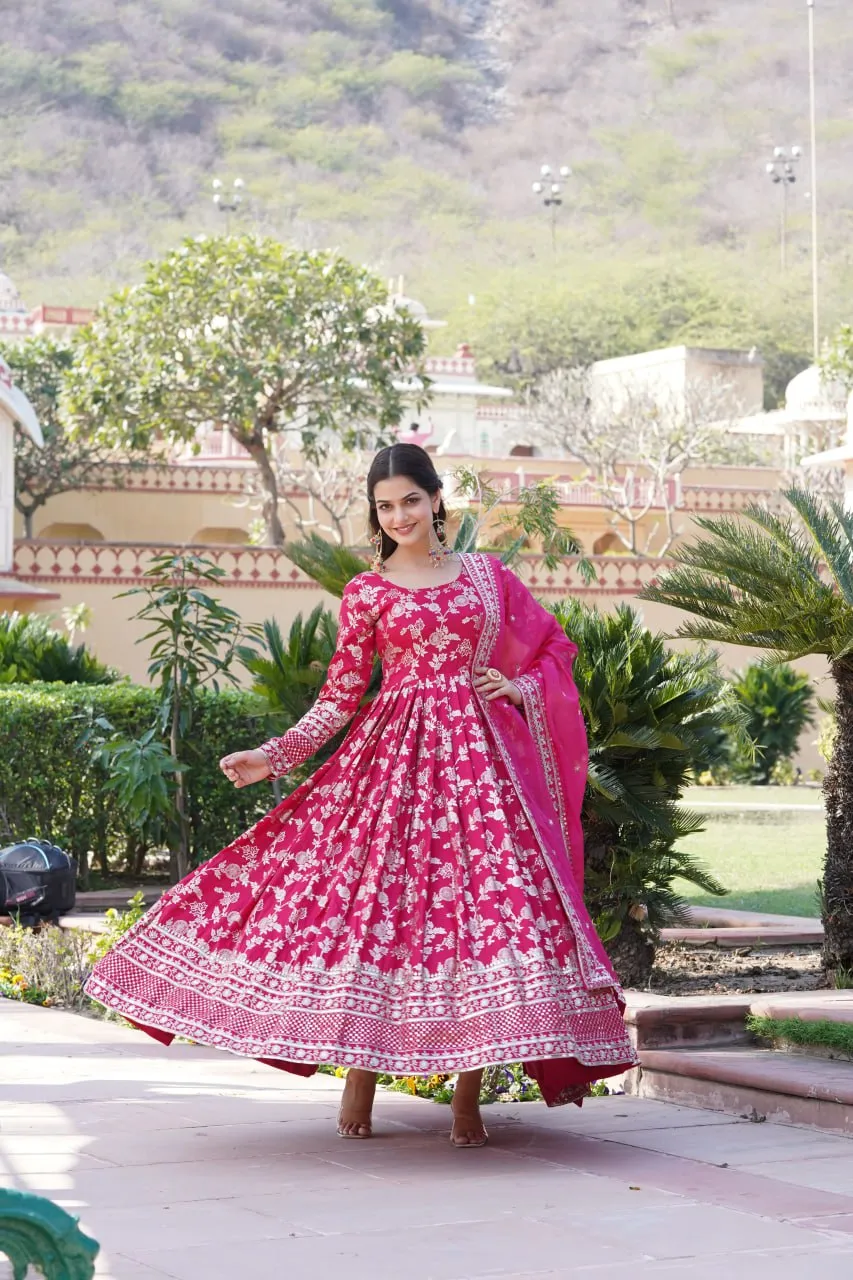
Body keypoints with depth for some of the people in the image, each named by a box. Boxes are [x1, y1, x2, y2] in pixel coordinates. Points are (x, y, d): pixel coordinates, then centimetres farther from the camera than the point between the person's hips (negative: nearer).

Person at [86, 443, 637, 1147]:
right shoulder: (367, 593, 7)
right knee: (375, 895, -7)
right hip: (397, 752, -1)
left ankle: (468, 1093, 0)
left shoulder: (488, 574, 9)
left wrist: (518, 686, -1)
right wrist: (273, 755, -5)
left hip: (480, 754, 1)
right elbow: (340, 695, 5)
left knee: (487, 899, -7)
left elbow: (556, 646, 17)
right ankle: (359, 1076, 7)